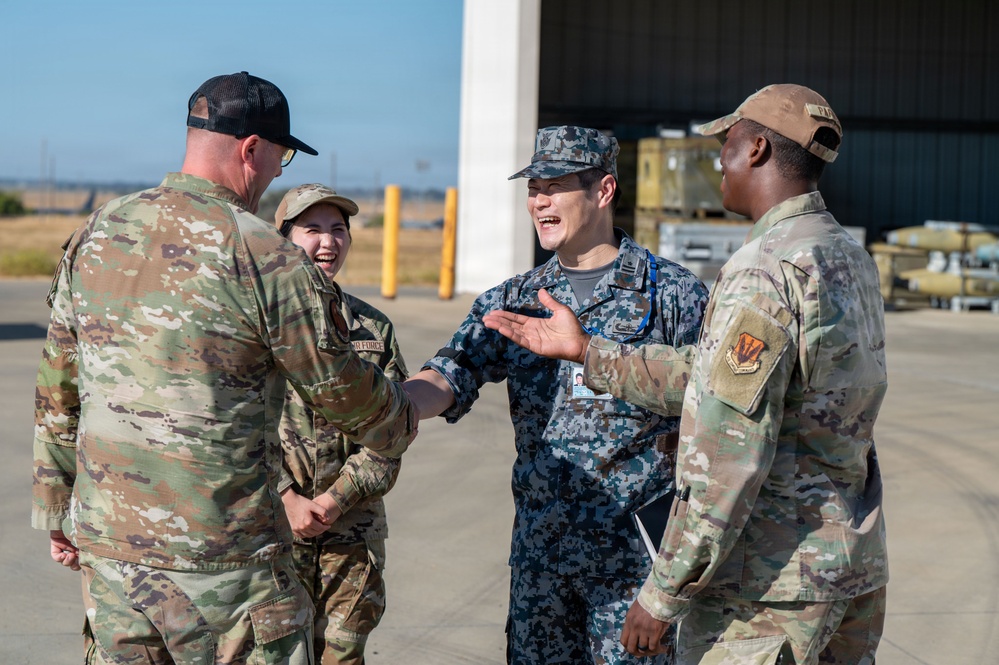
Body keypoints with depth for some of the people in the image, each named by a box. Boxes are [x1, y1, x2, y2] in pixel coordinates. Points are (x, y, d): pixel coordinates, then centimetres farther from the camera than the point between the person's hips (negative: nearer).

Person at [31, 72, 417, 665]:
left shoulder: (95, 236, 5)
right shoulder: (269, 260, -14)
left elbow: (58, 389, 12)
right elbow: (342, 390, -3)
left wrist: (57, 508, 21)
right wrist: (403, 420, 18)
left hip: (105, 542, 6)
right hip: (221, 559, -6)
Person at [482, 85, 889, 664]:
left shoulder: (764, 274, -19)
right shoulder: (851, 259, 9)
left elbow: (731, 453, -23)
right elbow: (714, 380, 12)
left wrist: (663, 594, -17)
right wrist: (584, 350, 16)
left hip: (771, 582, -9)